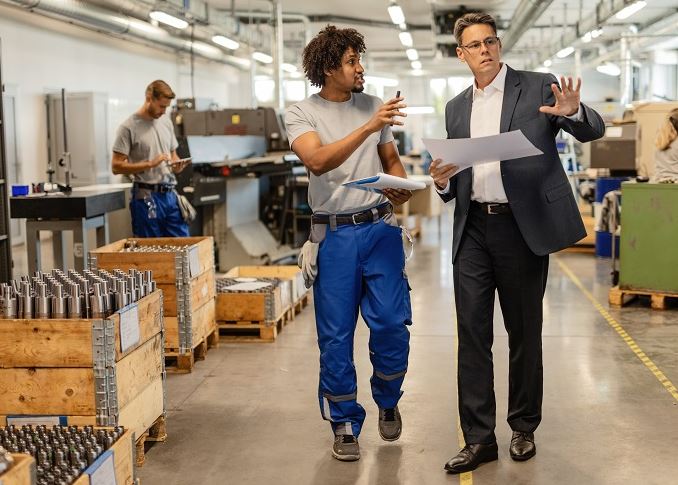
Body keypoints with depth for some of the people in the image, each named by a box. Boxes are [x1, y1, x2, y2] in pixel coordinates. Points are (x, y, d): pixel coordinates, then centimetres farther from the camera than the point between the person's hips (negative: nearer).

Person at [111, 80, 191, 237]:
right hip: (146, 197, -6)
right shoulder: (129, 127, -9)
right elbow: (117, 166, -13)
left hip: (170, 194, 6)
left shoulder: (166, 121, 11)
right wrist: (150, 164, -21)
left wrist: (177, 164, -4)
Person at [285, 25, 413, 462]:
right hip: (334, 234, -2)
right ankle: (345, 424, 19)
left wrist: (400, 187, -5)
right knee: (335, 336, 3)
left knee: (392, 323, -2)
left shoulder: (373, 106, 9)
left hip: (380, 228, 2)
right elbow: (317, 161, -21)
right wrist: (369, 127, -28)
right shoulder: (301, 114, -2)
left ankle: (387, 401, 26)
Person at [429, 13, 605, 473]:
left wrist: (574, 112, -29)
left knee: (524, 333, 7)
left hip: (523, 227, -3)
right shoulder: (456, 108, 13)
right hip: (473, 230, 4)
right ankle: (479, 438, 7)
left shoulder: (537, 88, 0)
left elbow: (594, 129, -7)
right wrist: (444, 181, -5)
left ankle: (524, 428, 23)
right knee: (472, 335, 0)